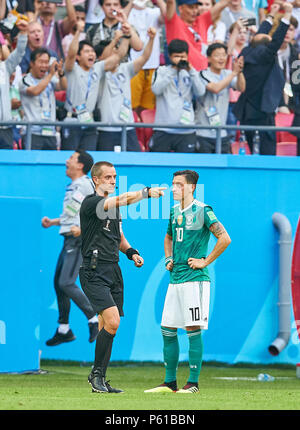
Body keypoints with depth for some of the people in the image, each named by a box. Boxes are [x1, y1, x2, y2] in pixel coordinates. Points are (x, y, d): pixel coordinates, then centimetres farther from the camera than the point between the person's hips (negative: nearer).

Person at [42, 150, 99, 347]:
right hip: (69, 241, 10)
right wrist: (52, 222, 19)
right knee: (58, 283, 10)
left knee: (66, 284, -16)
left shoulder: (85, 185, -10)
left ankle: (94, 319, -5)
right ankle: (64, 330, 17)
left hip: (79, 241, -10)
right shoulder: (71, 187, 19)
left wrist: (81, 228, -27)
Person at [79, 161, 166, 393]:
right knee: (112, 322, -20)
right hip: (94, 272, -8)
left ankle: (99, 381, 12)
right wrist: (147, 192, -36)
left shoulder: (114, 207, 19)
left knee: (108, 326, 7)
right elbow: (121, 200, -27)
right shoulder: (91, 203, -9)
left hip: (113, 271, 8)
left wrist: (131, 252, 9)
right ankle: (97, 374, -7)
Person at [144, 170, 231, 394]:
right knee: (167, 330, 6)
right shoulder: (174, 211, 15)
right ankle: (170, 382, 13)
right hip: (175, 279, 8)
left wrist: (205, 262, -12)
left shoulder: (203, 211, -8)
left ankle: (193, 383, -3)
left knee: (193, 329, -7)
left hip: (195, 278, -8)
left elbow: (225, 238, -15)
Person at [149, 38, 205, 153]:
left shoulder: (191, 74, 12)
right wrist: (173, 70, -13)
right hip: (163, 129, -1)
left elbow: (200, 92, -3)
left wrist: (191, 71, -11)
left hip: (186, 130, 1)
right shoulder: (162, 71, 7)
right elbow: (156, 90, -10)